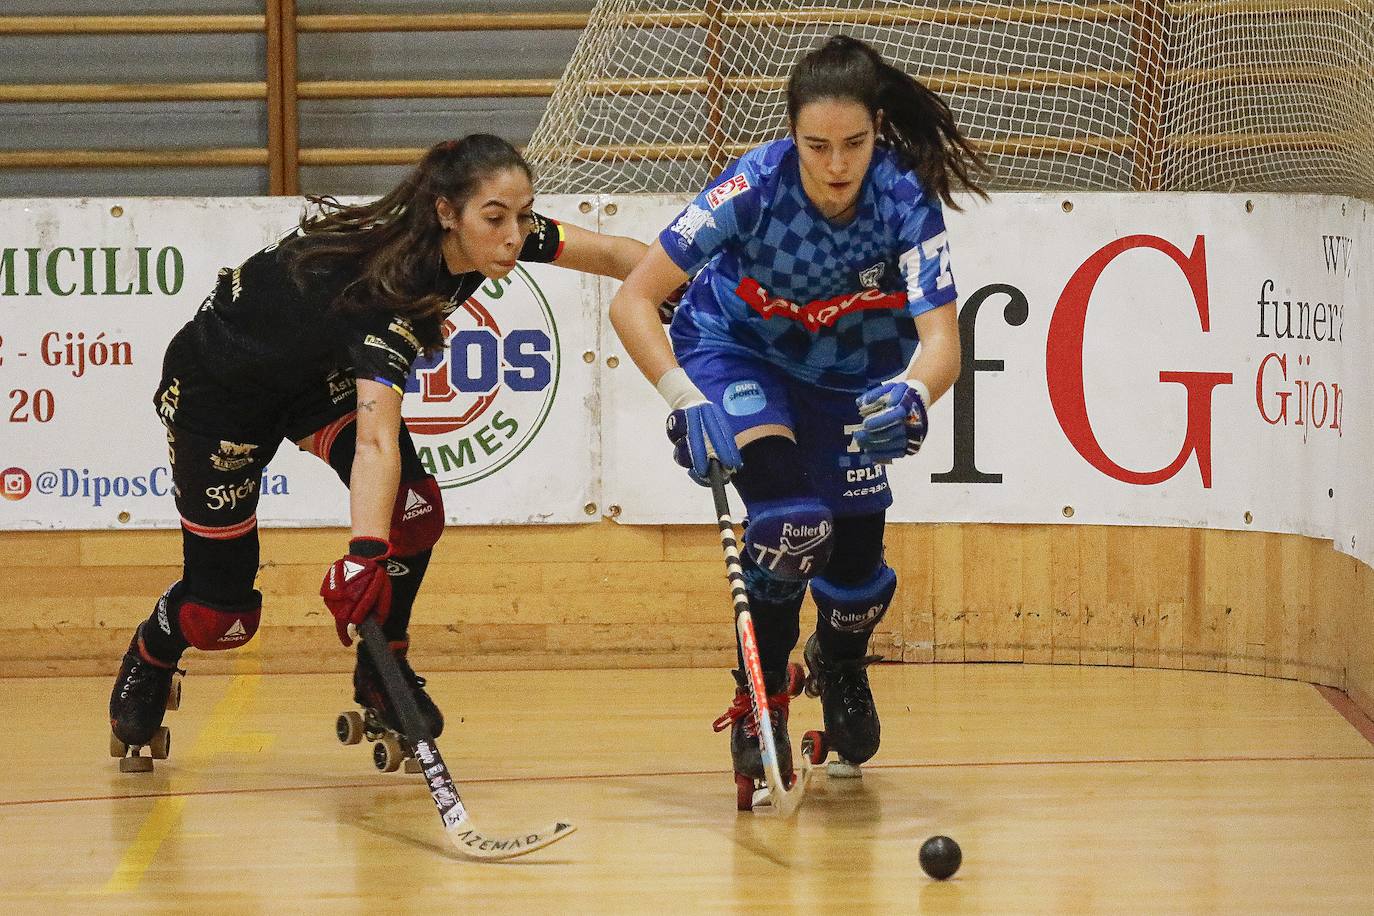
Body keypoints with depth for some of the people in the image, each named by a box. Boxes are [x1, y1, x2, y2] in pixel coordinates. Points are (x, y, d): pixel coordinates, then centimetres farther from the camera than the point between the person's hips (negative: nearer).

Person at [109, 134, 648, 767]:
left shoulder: (502, 235, -22)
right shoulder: (391, 285, -42)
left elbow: (611, 253, -8)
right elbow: (376, 441, -53)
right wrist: (366, 555, -65)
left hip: (319, 371, 7)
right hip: (217, 387, -7)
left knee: (413, 509, -17)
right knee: (221, 615, -1)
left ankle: (382, 672, 8)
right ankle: (150, 656, 35)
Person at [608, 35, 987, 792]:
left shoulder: (906, 198, -30)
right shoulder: (756, 185, -33)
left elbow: (941, 341, -35)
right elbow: (632, 301, -30)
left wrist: (910, 395, -57)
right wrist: (685, 399, -43)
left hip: (848, 367, 2)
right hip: (737, 348, -2)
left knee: (854, 552, 2)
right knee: (790, 519, -26)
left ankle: (839, 666, 39)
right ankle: (758, 702, -5)